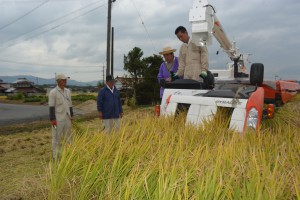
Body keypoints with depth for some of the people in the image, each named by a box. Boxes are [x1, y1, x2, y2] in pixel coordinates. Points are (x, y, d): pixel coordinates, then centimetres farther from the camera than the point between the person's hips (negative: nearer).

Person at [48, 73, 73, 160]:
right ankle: (56, 157, 12)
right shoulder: (53, 92, -12)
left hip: (67, 119, 6)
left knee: (67, 137, 11)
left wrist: (71, 116, 10)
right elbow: (51, 107, -13)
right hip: (57, 119, -6)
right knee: (57, 138, 1)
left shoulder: (68, 91, 9)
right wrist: (52, 120, -17)